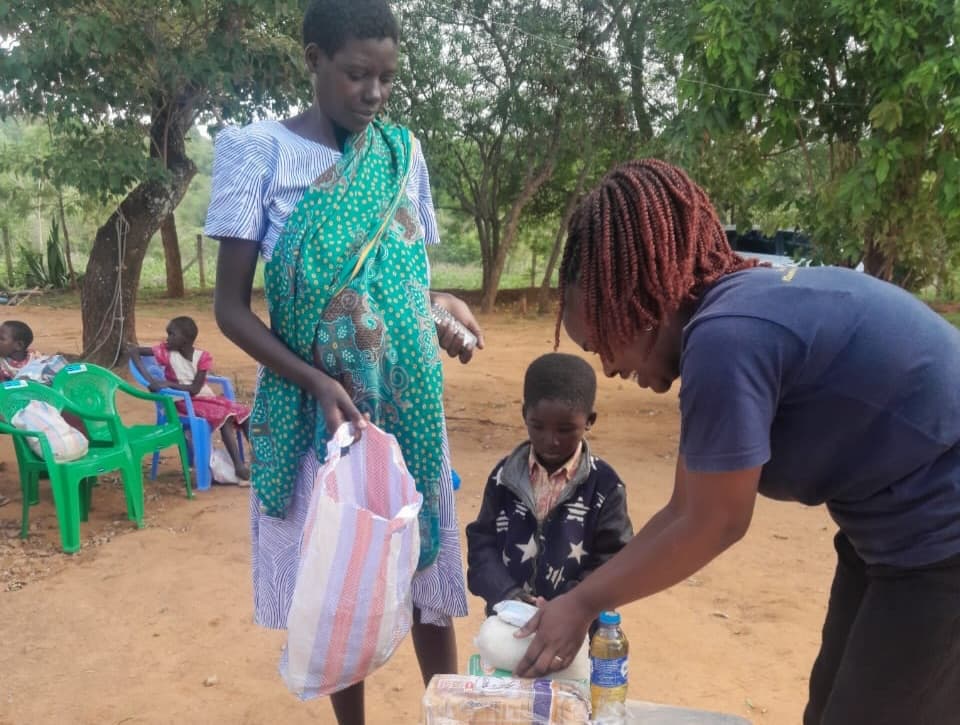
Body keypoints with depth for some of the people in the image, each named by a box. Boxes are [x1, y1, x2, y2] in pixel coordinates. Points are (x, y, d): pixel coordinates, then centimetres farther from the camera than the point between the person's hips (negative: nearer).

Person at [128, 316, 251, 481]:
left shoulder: (203, 356, -7)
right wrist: (150, 380, -23)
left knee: (242, 412, -14)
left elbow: (195, 388, -14)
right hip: (184, 402, -3)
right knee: (225, 416, -27)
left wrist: (168, 383, -25)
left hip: (207, 397, 4)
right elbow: (134, 350, -14)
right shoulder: (166, 351, -8)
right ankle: (238, 466, -29)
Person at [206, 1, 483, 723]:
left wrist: (441, 303, -7)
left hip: (410, 403, 3)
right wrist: (315, 382, -20)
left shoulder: (404, 151, 6)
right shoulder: (257, 149, -6)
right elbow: (232, 306, -7)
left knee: (426, 566, 10)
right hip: (318, 404, -3)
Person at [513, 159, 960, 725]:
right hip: (901, 526, 9)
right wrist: (583, 597, 5)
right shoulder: (734, 309, 1)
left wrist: (585, 603, -8)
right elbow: (686, 509, 3)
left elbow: (712, 524, -20)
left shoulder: (726, 336, -29)